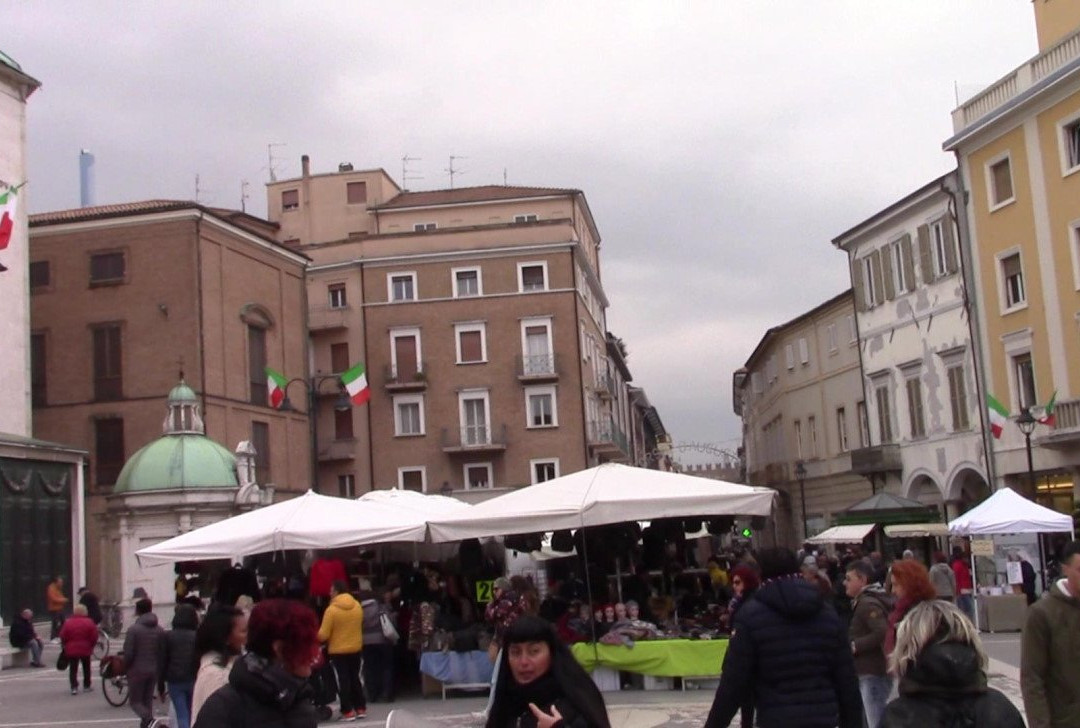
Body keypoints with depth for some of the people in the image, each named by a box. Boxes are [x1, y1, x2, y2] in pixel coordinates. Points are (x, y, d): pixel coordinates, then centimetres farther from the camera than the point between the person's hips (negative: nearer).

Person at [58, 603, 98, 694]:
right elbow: (94, 637, -6)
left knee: (73, 669, 4)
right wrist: (91, 645, 11)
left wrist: (65, 646, 13)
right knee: (86, 668, 16)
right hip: (85, 649, 1)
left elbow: (63, 637, -4)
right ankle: (86, 686, 21)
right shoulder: (89, 622, -7)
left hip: (71, 649, 0)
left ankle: (74, 687, -7)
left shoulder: (68, 622, -6)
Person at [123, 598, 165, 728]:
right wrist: (158, 666, 14)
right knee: (147, 700, 16)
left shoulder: (133, 629, -13)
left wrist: (125, 666, 4)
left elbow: (128, 653, -14)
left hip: (137, 670, -5)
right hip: (153, 671, 5)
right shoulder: (160, 630, 2)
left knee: (135, 701, 2)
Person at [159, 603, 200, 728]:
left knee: (182, 715, -4)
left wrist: (160, 685, 6)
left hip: (175, 681, -1)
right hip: (193, 680, 1)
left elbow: (161, 662, 1)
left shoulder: (167, 636, 1)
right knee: (192, 714, 16)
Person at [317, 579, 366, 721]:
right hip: (355, 648, 5)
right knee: (355, 678, 15)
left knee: (343, 681, 3)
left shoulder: (331, 609, -18)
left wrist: (316, 636, 5)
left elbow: (323, 635, -15)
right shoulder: (357, 606, 0)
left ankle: (348, 712, 3)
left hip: (338, 651, -5)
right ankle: (361, 708, 18)